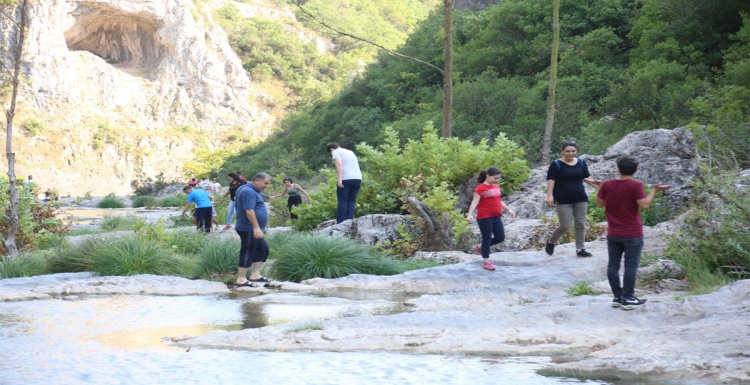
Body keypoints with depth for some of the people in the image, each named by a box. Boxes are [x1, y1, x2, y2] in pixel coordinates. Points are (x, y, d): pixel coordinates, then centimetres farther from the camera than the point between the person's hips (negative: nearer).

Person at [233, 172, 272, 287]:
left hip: (253, 229, 11)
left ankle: (255, 275, 19)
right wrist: (256, 227, -29)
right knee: (247, 253, -7)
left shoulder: (251, 191, 15)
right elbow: (249, 210, -26)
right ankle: (241, 279, -3)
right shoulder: (249, 191, -19)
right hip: (249, 229, -11)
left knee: (262, 249, 16)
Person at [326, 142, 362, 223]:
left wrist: (339, 179, -17)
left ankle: (341, 223, -6)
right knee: (351, 201, 8)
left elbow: (339, 164, -11)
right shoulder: (350, 152, 28)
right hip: (358, 178, 6)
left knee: (342, 200, -2)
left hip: (346, 179, -6)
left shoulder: (336, 152, 5)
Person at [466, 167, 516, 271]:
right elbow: (475, 202, -18)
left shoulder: (496, 187, 14)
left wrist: (508, 209, 27)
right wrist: (470, 214, -29)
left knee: (500, 237, 8)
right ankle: (486, 260, 9)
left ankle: (480, 247, 24)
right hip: (485, 218, -8)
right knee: (487, 238, -2)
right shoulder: (480, 188, -11)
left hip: (496, 217, 8)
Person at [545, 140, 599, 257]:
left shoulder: (581, 163, 6)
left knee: (581, 224, 3)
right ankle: (551, 242, 20)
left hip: (580, 199, 5)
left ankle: (580, 249, 11)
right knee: (565, 225, -5)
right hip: (563, 200, -5)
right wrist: (549, 196, -22)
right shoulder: (556, 164, -7)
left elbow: (587, 178, 13)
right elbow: (551, 180, -10)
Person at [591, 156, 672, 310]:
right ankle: (628, 299, 0)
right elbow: (644, 205, -17)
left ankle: (617, 297, 12)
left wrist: (600, 188, 21)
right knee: (631, 266, 1)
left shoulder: (607, 185, -1)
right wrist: (655, 190, -9)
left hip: (613, 234, 4)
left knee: (613, 265, 9)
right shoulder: (636, 185, -14)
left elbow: (600, 203, 8)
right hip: (632, 234, -4)